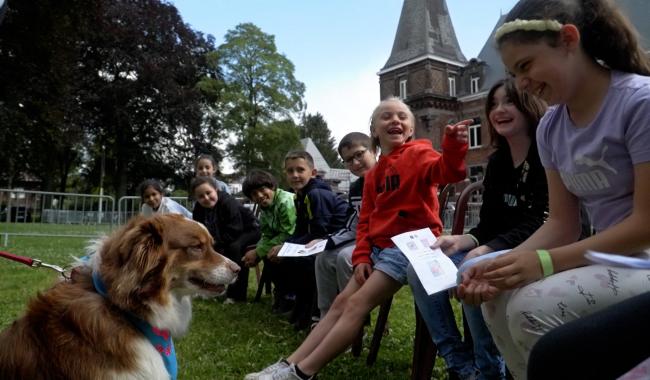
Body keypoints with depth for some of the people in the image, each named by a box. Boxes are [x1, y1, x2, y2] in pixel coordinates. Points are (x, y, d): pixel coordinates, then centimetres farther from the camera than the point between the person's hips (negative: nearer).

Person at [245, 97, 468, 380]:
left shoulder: (418, 154, -5)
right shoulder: (373, 175, 16)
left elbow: (444, 171, -27)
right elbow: (366, 220, 14)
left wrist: (453, 148, -49)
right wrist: (361, 257, 0)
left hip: (411, 245, -7)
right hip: (379, 248, 8)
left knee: (357, 304, -14)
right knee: (341, 302, 1)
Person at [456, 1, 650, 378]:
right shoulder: (551, 128, 4)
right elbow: (562, 224, 2)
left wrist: (544, 262, -24)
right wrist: (501, 265, -14)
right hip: (607, 257, 7)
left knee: (536, 307, -25)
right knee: (500, 296, -2)